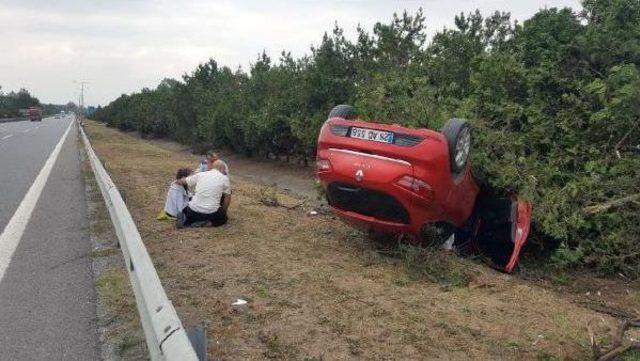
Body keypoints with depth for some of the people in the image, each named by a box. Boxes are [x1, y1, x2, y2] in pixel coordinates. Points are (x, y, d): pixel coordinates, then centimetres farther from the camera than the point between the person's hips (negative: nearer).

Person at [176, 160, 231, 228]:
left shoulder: (200, 174, 8)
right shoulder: (224, 178, 2)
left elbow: (183, 181, 21)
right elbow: (227, 197, 7)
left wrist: (178, 181, 45)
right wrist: (224, 212, 21)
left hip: (194, 211, 3)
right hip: (211, 213, -3)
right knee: (223, 218, 25)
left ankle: (184, 218, -1)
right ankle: (208, 221, -4)